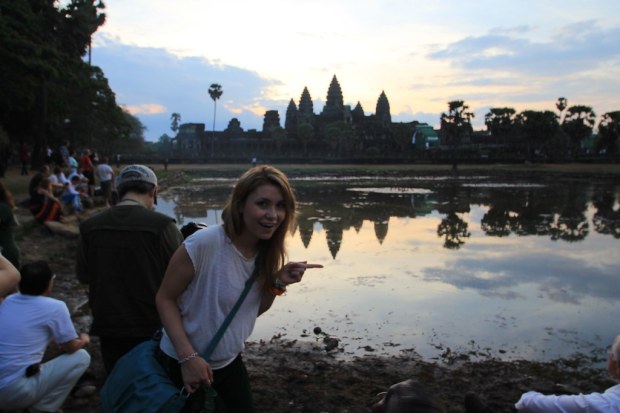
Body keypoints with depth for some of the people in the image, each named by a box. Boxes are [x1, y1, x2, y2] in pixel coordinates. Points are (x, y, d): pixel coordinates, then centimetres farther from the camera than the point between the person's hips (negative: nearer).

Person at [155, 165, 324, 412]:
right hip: (183, 361, -5)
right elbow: (165, 299, -18)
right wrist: (188, 357, -23)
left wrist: (278, 283, -14)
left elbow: (253, 310, 3)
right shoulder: (204, 243, -27)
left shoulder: (266, 251, -7)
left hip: (230, 360, 6)